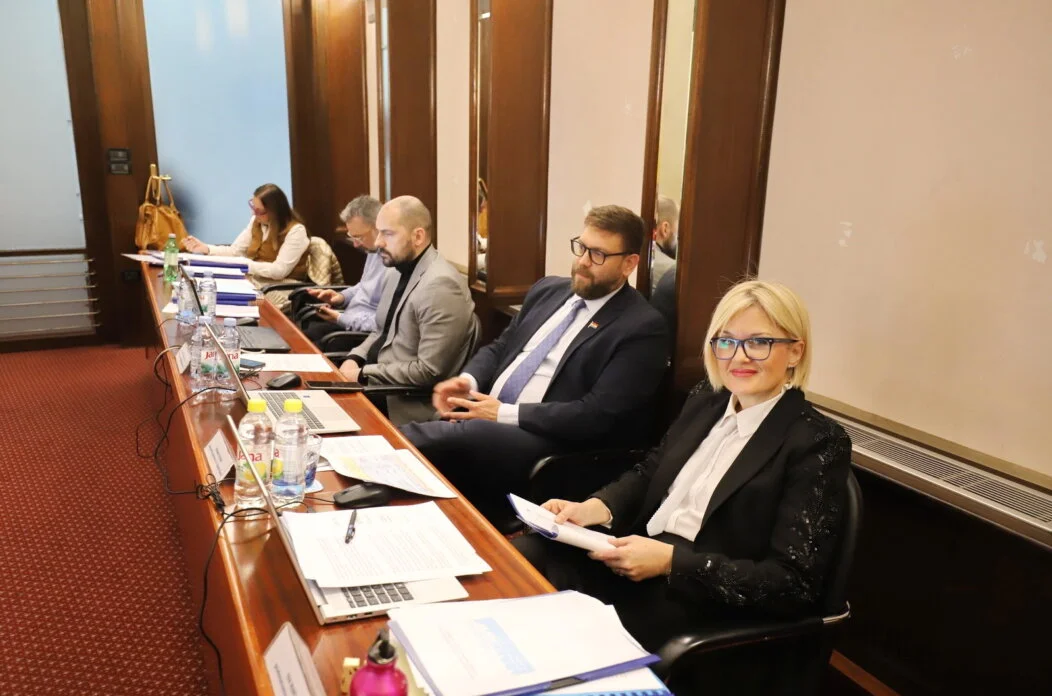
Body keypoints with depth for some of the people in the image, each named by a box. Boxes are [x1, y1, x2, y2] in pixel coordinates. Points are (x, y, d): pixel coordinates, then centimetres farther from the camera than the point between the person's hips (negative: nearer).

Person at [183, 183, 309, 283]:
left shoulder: (295, 231, -17)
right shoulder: (256, 221, 6)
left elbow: (279, 270, -23)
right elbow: (235, 251, 9)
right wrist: (205, 248, -6)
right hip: (256, 280, 7)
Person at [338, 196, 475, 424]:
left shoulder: (440, 285, -22)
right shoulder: (397, 273, 9)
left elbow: (429, 371, -25)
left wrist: (362, 375, -17)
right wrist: (355, 359, 0)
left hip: (410, 403, -8)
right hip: (379, 384, 9)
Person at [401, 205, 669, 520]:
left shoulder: (643, 328, -9)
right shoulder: (548, 290, 14)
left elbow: (598, 416, -17)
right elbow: (500, 348, 21)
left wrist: (505, 413, -17)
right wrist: (468, 381, -3)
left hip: (550, 442, -6)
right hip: (482, 422, 7)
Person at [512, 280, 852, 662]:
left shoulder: (819, 443, -12)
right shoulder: (705, 401, 9)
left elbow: (794, 582, -17)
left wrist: (670, 560, -23)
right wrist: (595, 508, -6)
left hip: (712, 603, -6)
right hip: (639, 562, 6)